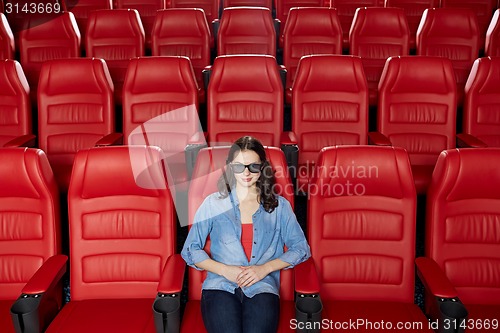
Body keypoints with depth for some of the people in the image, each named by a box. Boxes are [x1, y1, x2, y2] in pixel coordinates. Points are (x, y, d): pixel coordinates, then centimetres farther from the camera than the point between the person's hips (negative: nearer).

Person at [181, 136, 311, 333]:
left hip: (262, 288, 0)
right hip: (221, 286, 0)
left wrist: (265, 268, -3)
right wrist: (225, 270, -5)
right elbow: (190, 250, 10)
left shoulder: (279, 206, 15)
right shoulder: (213, 204, 12)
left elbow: (301, 249, 11)